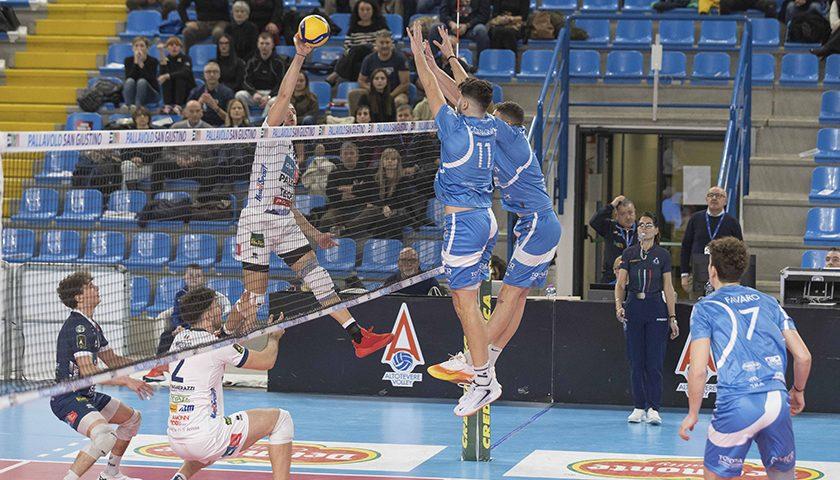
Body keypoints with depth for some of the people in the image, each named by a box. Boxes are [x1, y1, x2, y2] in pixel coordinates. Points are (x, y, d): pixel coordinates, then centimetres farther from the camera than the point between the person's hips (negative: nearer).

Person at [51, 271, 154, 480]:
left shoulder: (92, 326, 14)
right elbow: (87, 371, -28)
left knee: (133, 418, 25)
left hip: (87, 395, 11)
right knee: (105, 436, -34)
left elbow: (112, 360, 20)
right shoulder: (78, 327, -20)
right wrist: (126, 381, -28)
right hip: (67, 399, -11)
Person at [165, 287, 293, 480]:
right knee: (280, 419, 3)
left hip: (176, 442, 8)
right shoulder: (216, 345, -11)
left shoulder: (179, 339, 9)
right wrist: (274, 337, 20)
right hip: (205, 439, -8)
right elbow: (267, 361, 1)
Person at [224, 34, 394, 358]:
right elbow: (283, 95, -12)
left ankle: (358, 337, -11)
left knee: (316, 276, -5)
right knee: (253, 298, -7)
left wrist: (314, 234, 27)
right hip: (257, 222, -8)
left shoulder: (290, 153, 27)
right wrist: (300, 56, -18)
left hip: (285, 224, 8)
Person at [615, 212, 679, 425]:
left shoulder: (662, 255, 3)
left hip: (655, 310, -2)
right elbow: (620, 283, 1)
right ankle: (638, 408, 9)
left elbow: (668, 287, 3)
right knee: (636, 362, 4)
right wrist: (619, 305, -17)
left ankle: (653, 409, -4)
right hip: (633, 309, 2)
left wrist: (672, 317, -1)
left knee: (654, 362, -6)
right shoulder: (629, 254, 6)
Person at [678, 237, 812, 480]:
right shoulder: (768, 302, 17)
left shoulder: (705, 308, 6)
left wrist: (692, 414, 8)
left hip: (737, 405, -4)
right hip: (777, 400, 4)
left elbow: (698, 370, -3)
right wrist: (798, 391, 30)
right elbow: (803, 356, 13)